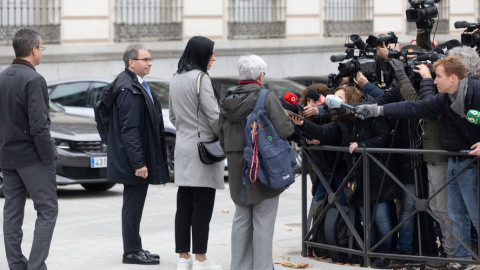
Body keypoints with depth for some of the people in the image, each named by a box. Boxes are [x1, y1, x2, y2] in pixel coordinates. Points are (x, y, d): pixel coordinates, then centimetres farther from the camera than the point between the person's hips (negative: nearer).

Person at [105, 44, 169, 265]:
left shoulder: (138, 86, 15)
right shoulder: (129, 90, -18)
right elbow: (129, 130, -22)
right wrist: (138, 163, -24)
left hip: (139, 159, 10)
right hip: (133, 158, -10)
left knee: (134, 203, 15)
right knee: (133, 204, -4)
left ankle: (135, 249, 22)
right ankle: (131, 252, 2)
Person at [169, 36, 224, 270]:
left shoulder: (175, 80, 13)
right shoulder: (200, 78, -12)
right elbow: (214, 115, -14)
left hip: (183, 146, 8)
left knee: (184, 205, 8)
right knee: (202, 206, -4)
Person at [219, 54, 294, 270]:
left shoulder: (228, 101, 5)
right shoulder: (267, 98, -13)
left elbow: (222, 139, 8)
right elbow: (284, 129, -19)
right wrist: (290, 122, 2)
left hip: (237, 169, 6)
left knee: (241, 220, 15)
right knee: (263, 223, 0)